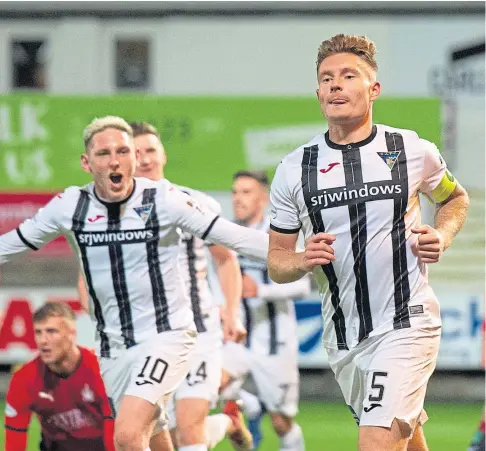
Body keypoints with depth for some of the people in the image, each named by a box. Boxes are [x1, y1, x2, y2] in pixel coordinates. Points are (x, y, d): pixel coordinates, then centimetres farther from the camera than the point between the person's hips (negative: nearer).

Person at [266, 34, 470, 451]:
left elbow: (456, 197, 19)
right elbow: (276, 262, 7)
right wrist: (304, 261, -15)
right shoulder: (293, 169, 2)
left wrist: (443, 236, -2)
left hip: (406, 324, -4)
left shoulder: (413, 150, -2)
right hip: (343, 335, 4)